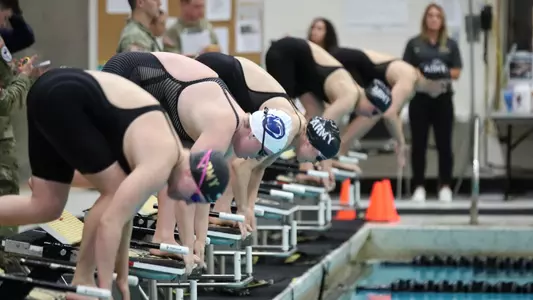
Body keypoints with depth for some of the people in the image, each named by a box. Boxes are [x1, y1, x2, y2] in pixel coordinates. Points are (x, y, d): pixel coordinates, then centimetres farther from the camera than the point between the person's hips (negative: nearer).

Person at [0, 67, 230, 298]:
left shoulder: (166, 149, 12)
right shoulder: (159, 164, -17)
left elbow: (124, 211, 19)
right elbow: (110, 221, -21)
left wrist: (122, 277, 22)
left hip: (50, 93, 10)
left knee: (46, 207, 13)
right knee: (115, 192, -6)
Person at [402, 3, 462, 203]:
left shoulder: (450, 45, 9)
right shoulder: (414, 43, 5)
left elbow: (457, 72, 6)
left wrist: (444, 73, -13)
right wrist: (418, 74, -16)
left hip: (443, 97, 1)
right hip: (419, 97, -1)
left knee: (444, 143, 1)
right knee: (419, 143, 2)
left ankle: (445, 186, 8)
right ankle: (419, 187, 8)